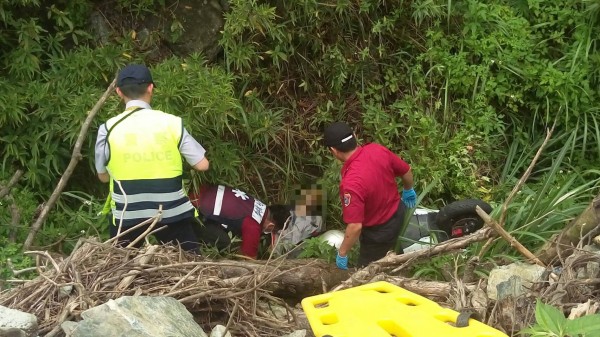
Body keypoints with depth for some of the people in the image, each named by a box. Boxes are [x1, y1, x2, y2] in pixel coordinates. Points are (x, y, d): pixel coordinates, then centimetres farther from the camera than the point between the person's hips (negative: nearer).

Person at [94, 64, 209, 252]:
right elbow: (202, 165, -2)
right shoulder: (173, 123, -6)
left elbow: (103, 176, 5)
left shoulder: (109, 129, -6)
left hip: (127, 215, 0)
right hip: (171, 212, 0)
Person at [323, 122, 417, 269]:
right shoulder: (378, 149, -19)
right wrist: (408, 190, 20)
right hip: (398, 213, 7)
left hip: (379, 232, -7)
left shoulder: (351, 183, -40)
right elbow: (406, 171, -2)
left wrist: (342, 253, -20)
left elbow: (355, 227, -37)